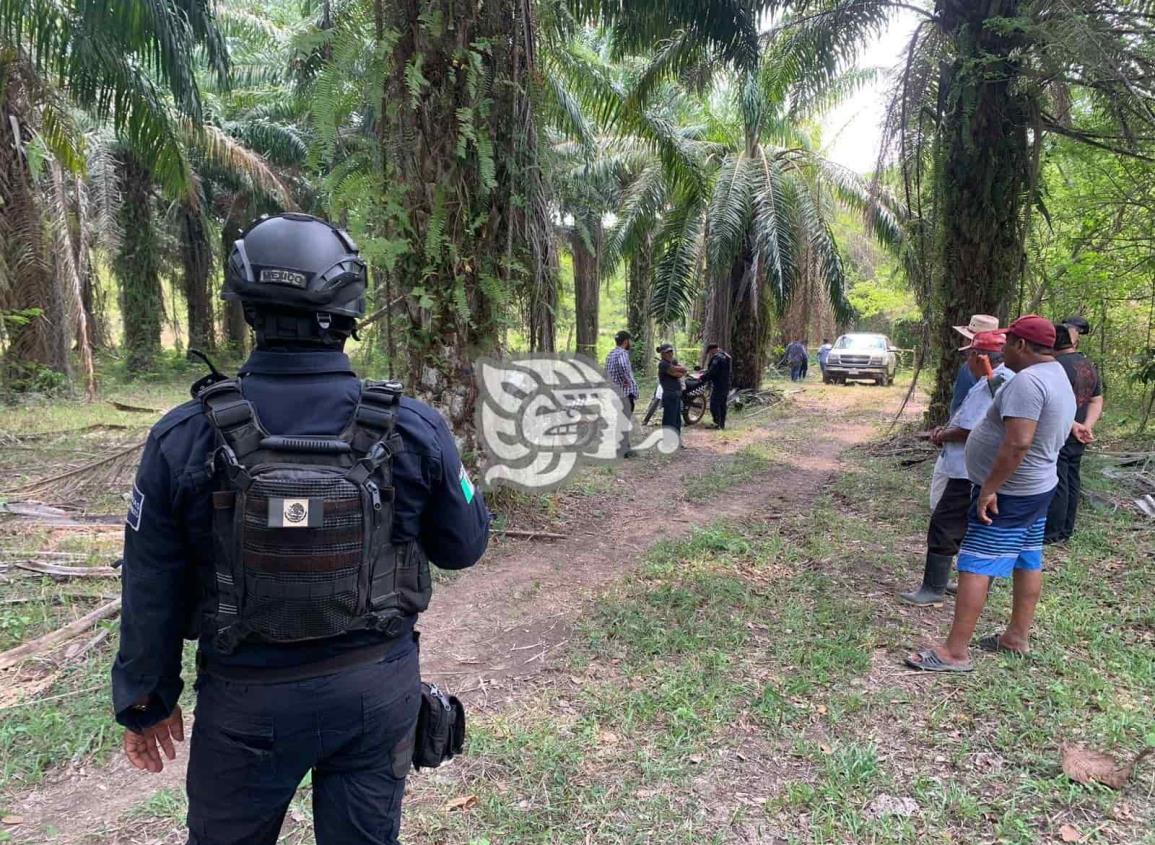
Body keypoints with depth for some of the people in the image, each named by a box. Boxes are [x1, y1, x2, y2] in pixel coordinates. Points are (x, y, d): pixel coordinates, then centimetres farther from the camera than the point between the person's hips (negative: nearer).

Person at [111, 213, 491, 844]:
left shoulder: (185, 437, -15)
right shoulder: (414, 428, -15)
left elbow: (152, 592, -6)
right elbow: (464, 547, -2)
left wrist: (146, 700, 9)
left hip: (248, 699, 0)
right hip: (379, 686, 1)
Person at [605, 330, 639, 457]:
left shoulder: (610, 354, 15)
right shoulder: (622, 353, -15)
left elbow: (606, 373, 22)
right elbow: (623, 366, -38)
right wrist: (627, 381, -23)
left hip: (613, 392, 10)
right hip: (624, 393, -10)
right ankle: (623, 450, -3)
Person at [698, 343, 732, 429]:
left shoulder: (717, 358, -16)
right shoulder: (727, 356, 16)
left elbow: (711, 372, -22)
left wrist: (702, 377, -7)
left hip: (718, 385, -10)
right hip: (726, 385, 10)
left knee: (714, 405, -6)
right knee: (722, 405, 13)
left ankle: (717, 424, -8)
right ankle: (722, 424, 17)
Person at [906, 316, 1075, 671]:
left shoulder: (1028, 380, -22)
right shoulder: (1058, 378, 12)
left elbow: (1018, 443, -30)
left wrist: (989, 489, -25)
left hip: (1008, 491, -11)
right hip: (1037, 487, 11)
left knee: (975, 565, -8)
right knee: (1028, 560, 17)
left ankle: (955, 651, -5)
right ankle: (1018, 636, 30)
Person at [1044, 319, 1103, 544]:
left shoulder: (1058, 365, -17)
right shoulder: (1089, 366, 12)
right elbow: (1096, 401, 13)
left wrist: (1073, 426, -14)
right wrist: (1088, 426, 1)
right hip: (1077, 440, 9)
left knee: (1056, 483, -2)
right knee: (1072, 481, 14)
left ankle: (1052, 533, 4)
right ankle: (1066, 530, 23)